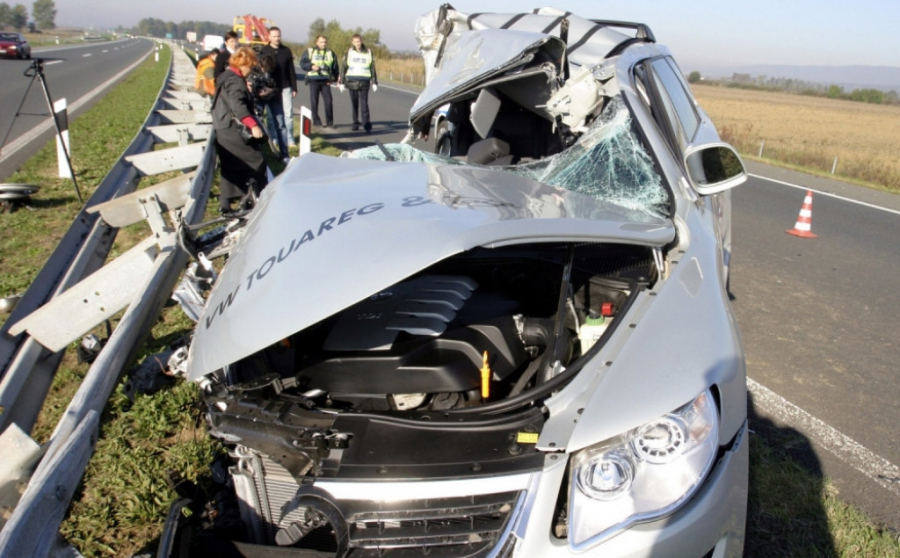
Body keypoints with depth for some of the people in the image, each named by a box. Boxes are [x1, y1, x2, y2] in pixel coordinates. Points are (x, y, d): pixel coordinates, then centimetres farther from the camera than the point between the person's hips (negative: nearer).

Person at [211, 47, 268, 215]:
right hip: (233, 130, -10)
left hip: (224, 130, 10)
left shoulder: (226, 76, 18)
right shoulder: (235, 81, -15)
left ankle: (225, 205, 14)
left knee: (230, 168, 13)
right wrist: (253, 125, -34)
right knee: (256, 161, -4)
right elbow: (238, 106, -29)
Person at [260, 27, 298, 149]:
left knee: (288, 113, -1)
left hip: (285, 87, 1)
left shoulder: (286, 51, 6)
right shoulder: (264, 51, 2)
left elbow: (291, 71, 7)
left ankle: (289, 139, 4)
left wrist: (294, 88, 4)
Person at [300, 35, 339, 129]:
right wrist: (311, 66, -15)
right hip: (313, 80, -1)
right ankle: (316, 122, 7)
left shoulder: (330, 53, 14)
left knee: (328, 102, -6)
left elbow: (335, 67, 16)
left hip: (325, 81, 1)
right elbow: (302, 63, 1)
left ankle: (330, 123, 1)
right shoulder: (310, 51, 8)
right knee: (314, 102, -1)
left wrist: (337, 78, 7)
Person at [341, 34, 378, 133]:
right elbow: (343, 67, 9)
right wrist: (342, 82, 4)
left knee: (364, 104, -10)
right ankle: (355, 123, 14)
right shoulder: (349, 53, 7)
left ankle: (367, 125, -15)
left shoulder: (368, 53, 7)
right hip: (352, 81, 1)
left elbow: (372, 68, 12)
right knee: (354, 104, 6)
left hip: (364, 82, -1)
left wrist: (374, 82, 9)